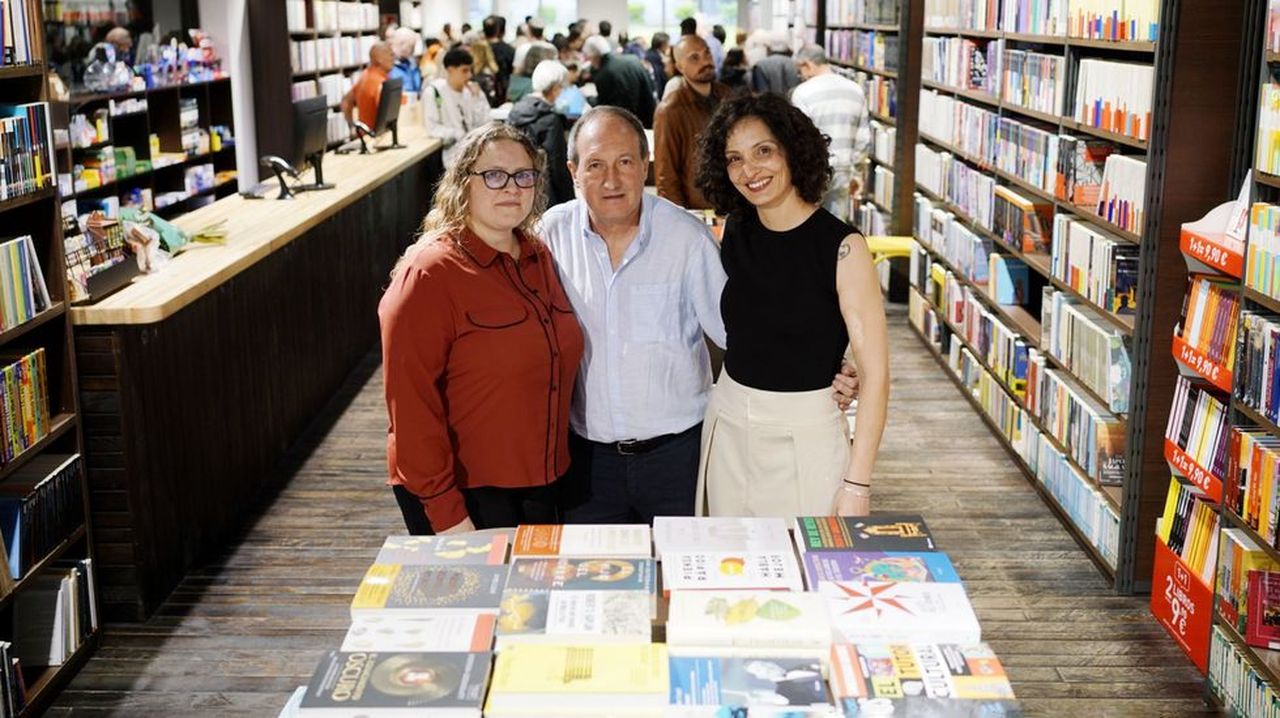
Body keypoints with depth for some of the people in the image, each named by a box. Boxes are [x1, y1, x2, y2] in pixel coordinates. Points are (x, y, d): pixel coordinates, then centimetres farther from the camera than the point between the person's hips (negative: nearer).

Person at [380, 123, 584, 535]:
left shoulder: (538, 258, 7)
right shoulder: (428, 275, -16)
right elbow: (411, 404, -18)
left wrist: (558, 468, 14)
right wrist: (444, 513, -20)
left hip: (542, 485, 7)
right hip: (465, 497, -7)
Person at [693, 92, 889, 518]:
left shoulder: (841, 247, -14)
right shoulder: (734, 232, 1)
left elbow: (874, 373, -15)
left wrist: (857, 484, -17)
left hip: (805, 435, -5)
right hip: (726, 428, 5)